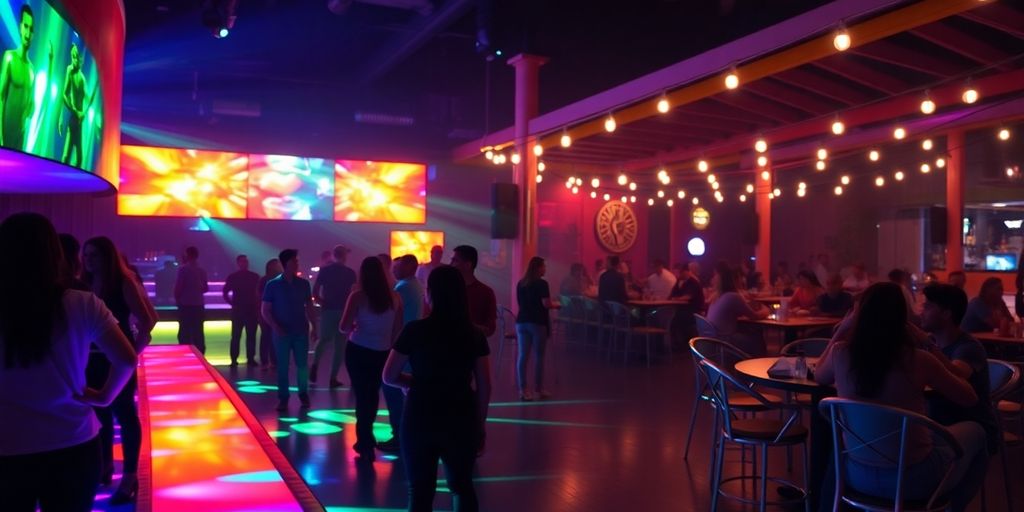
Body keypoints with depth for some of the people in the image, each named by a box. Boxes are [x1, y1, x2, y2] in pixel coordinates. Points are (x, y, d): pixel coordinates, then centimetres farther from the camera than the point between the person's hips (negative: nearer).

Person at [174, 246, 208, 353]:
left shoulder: (183, 269, -10)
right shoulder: (202, 271, 7)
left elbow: (178, 286, -11)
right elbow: (205, 288, 14)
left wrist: (177, 299, 6)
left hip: (185, 305, -5)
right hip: (198, 305, 5)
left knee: (185, 334, -2)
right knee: (198, 334, 8)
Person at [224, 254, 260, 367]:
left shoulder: (255, 276, 6)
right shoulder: (232, 277, 3)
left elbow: (260, 292, 10)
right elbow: (225, 292, 7)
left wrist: (258, 306, -1)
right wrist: (232, 304, -3)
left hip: (252, 310, 2)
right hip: (238, 310, -1)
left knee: (251, 336, 3)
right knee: (236, 336, -2)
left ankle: (251, 358, 9)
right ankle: (234, 359, 1)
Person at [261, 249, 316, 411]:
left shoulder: (303, 284, 3)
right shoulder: (273, 285, -4)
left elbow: (309, 307, 10)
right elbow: (265, 310, -2)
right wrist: (275, 327, -14)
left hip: (301, 331, 2)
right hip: (282, 332, -2)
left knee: (302, 365, 5)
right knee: (282, 366, 3)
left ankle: (303, 394, 21)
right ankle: (283, 398, 11)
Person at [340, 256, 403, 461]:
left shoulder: (358, 296, -11)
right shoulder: (394, 298, -2)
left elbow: (344, 327, -13)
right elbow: (397, 329, 4)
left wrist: (354, 327, 8)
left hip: (358, 351, -3)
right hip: (382, 352, 3)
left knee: (362, 395, 9)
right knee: (373, 394, 21)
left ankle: (366, 444, 13)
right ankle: (366, 439, 37)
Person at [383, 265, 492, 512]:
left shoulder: (415, 330, -10)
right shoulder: (475, 334, -4)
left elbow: (389, 376, -5)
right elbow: (484, 387, -2)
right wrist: (480, 425, 9)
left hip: (420, 418, -2)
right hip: (461, 419, 2)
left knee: (420, 490, 13)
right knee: (462, 486, 21)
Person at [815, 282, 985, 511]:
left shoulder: (840, 353, -10)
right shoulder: (918, 360, -17)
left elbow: (819, 377, 14)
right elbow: (970, 399, 0)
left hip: (858, 476, 4)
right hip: (913, 480, -3)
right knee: (974, 432, 25)